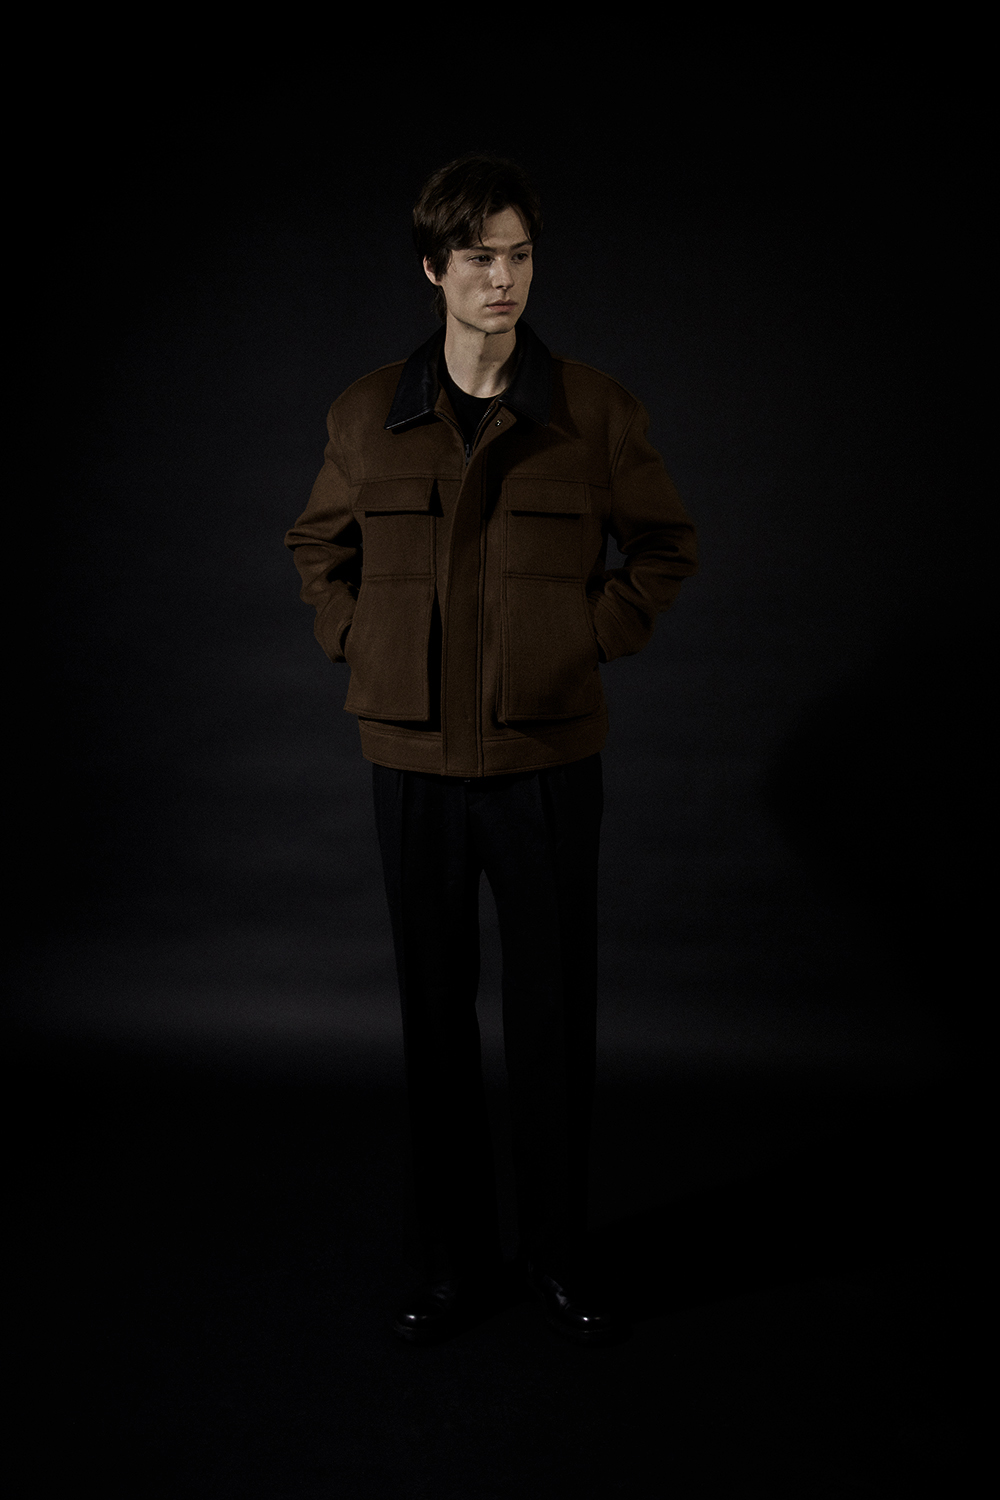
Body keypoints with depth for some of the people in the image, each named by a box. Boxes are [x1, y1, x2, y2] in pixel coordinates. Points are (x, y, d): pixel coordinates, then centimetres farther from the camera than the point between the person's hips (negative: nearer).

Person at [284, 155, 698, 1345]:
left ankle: (558, 1256, 26)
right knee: (435, 1015, 10)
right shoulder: (367, 415, 4)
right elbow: (318, 549, 18)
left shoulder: (596, 411, 0)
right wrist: (364, 648, 5)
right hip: (413, 758, 2)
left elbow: (664, 545, 10)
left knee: (554, 1015, 7)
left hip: (548, 758, -1)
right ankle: (454, 1260, 27)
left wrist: (594, 640, -1)